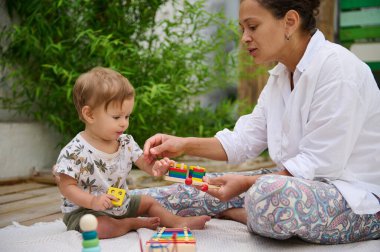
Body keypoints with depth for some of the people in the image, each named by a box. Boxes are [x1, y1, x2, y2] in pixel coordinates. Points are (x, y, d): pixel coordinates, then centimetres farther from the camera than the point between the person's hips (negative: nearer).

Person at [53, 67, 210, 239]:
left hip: (120, 205, 7)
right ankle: (134, 223, -10)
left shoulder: (126, 143, -2)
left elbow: (144, 162, 0)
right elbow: (67, 186, -19)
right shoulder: (75, 151, -23)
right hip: (84, 210, -7)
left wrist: (155, 167, -26)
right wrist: (93, 201, -35)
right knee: (99, 228, -34)